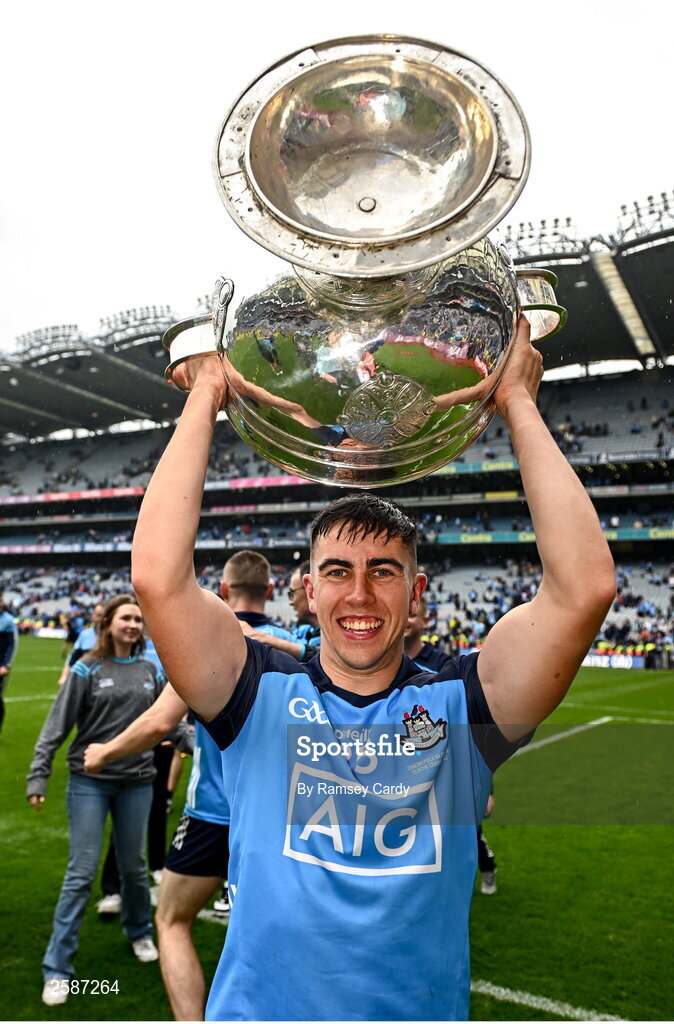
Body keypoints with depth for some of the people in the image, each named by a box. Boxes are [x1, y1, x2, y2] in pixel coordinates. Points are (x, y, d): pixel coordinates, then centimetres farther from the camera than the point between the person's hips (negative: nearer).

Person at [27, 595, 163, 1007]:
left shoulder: (150, 671, 3)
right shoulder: (87, 670, -8)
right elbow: (57, 726, -8)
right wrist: (38, 776, -13)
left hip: (137, 783, 3)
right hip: (90, 782, -3)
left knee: (134, 866, 16)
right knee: (82, 873, 0)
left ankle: (140, 933, 41)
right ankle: (58, 969, 14)